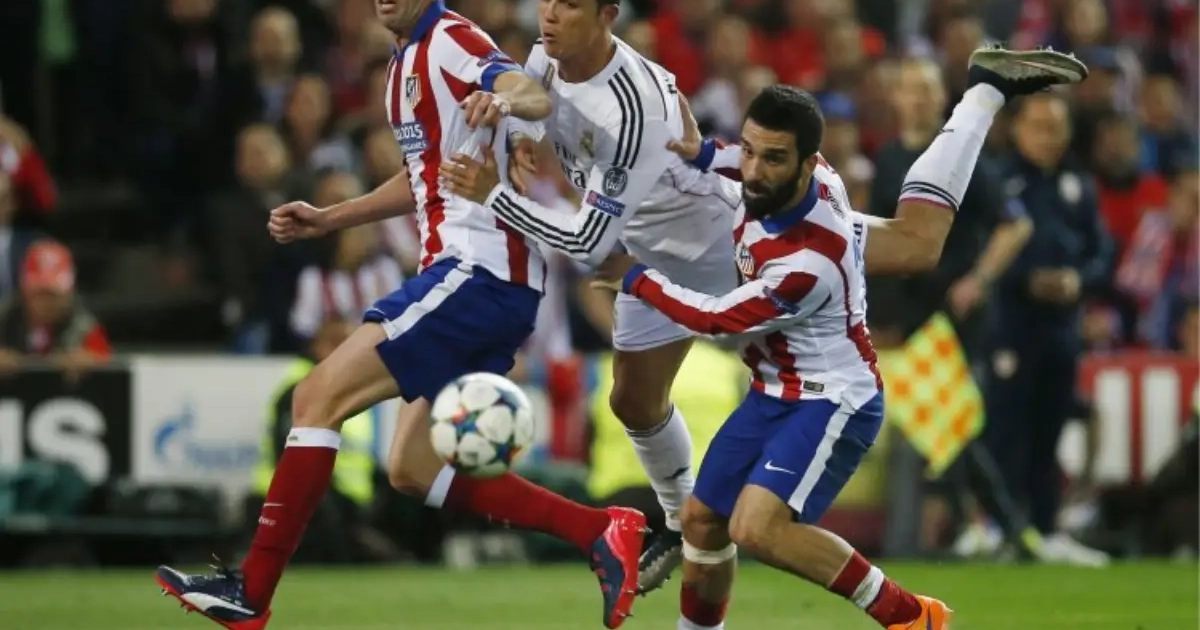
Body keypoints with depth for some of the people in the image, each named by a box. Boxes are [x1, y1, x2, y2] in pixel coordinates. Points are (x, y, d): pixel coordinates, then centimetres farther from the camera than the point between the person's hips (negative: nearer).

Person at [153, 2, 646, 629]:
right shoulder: (407, 62, 19)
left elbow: (537, 96, -31)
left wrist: (503, 98, -54)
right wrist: (327, 219, 29)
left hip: (478, 270, -10)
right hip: (481, 278, 10)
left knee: (319, 396, -12)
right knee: (414, 470, 9)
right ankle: (598, 530, 4)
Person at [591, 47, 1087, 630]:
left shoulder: (807, 265, -35)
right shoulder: (810, 176, -14)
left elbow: (717, 319, -21)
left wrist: (635, 279, -7)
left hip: (830, 401, -9)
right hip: (777, 391, 9)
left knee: (757, 528, -27)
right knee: (702, 521, 15)